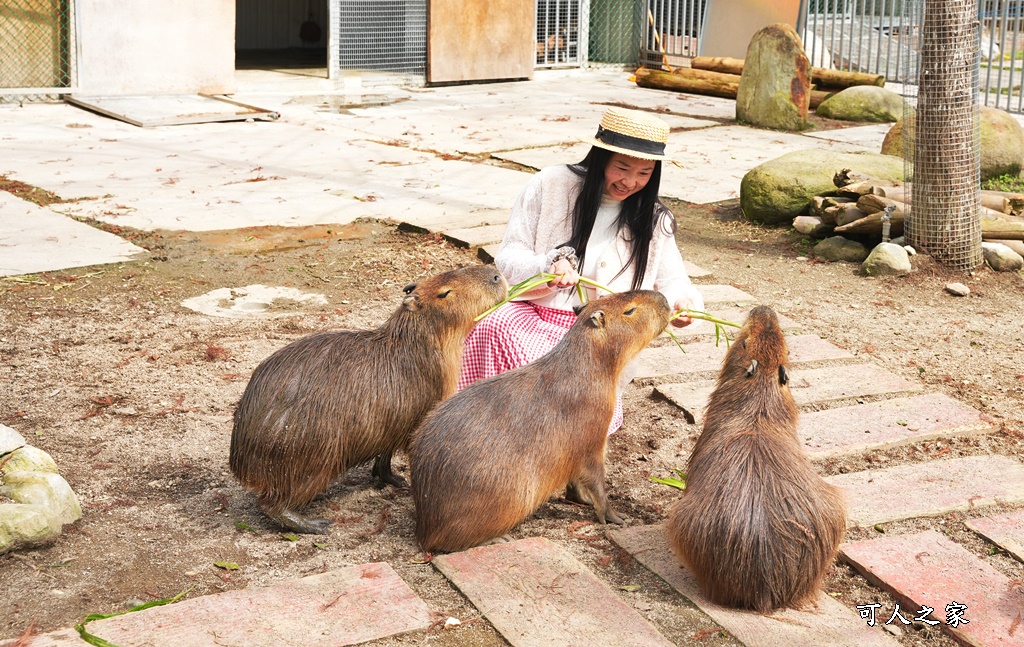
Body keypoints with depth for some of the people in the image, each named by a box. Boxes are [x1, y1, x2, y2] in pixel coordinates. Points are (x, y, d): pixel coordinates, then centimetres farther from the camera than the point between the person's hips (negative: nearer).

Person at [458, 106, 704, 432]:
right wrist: (548, 265, -22)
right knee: (492, 328, -36)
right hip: (531, 316, 0)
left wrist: (682, 301, -17)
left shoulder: (653, 220, 7)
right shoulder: (550, 184, -2)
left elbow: (672, 281, 9)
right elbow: (507, 258, 0)